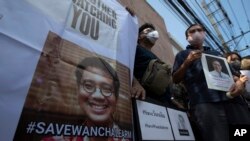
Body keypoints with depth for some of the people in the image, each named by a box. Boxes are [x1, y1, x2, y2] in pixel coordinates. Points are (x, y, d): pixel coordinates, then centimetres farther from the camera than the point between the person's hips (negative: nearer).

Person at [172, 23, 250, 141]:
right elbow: (175, 80, 4)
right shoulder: (183, 54, 15)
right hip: (204, 103, -4)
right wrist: (187, 62, -10)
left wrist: (240, 82, 1)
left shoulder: (216, 53, 29)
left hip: (232, 100, 5)